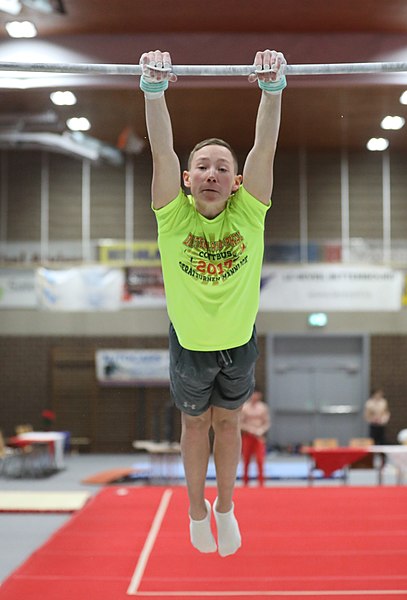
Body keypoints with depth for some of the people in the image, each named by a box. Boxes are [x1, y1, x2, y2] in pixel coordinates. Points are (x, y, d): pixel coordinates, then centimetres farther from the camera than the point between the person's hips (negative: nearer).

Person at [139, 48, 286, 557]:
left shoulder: (248, 212, -16)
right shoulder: (175, 215, -18)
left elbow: (264, 149, -28)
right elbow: (162, 151, -30)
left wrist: (273, 88, -40)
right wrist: (155, 89, -43)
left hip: (238, 342, 1)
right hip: (190, 343, -1)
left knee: (228, 423, 21)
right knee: (195, 424, 20)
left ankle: (225, 506, 42)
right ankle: (197, 508, 42)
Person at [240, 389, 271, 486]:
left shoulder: (263, 407, 4)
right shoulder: (244, 407, 0)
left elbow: (267, 423, 7)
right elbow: (240, 422, 1)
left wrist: (260, 431, -7)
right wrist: (249, 430, -9)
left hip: (259, 437, 0)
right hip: (247, 435, 0)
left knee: (260, 458, -9)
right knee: (246, 459, 1)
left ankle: (261, 481, -6)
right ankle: (245, 481, 8)